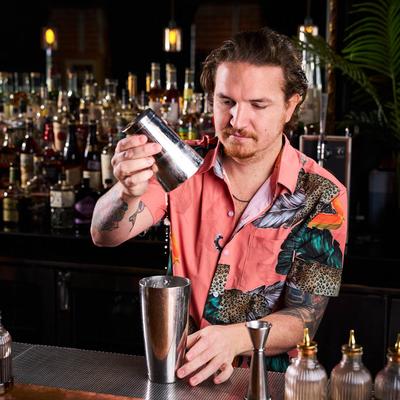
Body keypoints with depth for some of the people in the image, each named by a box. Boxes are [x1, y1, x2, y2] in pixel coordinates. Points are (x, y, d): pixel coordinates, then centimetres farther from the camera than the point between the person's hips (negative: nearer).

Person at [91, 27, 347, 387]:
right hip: (177, 367, 1)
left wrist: (235, 338, -28)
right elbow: (105, 235, -9)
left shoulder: (322, 196, -7)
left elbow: (304, 316, -8)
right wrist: (129, 192, -32)